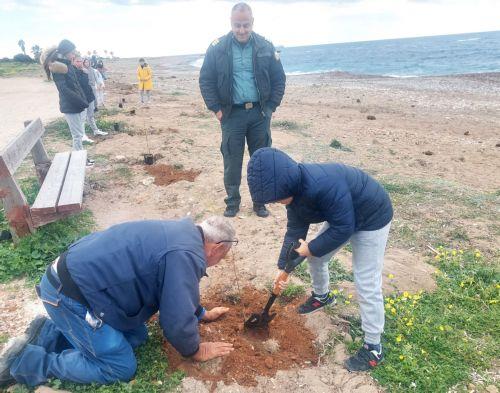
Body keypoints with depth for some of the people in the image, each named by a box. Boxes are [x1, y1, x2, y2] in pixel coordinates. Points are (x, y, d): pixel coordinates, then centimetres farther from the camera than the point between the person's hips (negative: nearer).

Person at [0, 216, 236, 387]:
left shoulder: (185, 232, 9)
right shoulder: (186, 255, -22)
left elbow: (179, 292, 25)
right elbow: (178, 319, -16)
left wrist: (202, 314, 33)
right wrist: (195, 351, 3)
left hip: (79, 272, 10)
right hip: (69, 294, -10)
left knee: (137, 335, 12)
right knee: (122, 367, -2)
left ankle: (49, 333, 17)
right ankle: (26, 360, 4)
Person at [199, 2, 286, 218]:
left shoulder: (266, 47, 2)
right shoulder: (217, 48, -2)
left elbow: (279, 79, 6)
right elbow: (206, 81, 2)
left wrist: (270, 107, -1)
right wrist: (216, 109, -4)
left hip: (259, 113, 1)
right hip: (232, 114, -1)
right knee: (232, 161, 5)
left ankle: (260, 202, 22)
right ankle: (232, 202, 20)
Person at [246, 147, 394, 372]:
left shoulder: (324, 186, -40)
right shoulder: (294, 189, -12)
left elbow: (343, 228, -31)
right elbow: (295, 230, -4)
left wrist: (312, 248, -20)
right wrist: (282, 266, -5)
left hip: (372, 219, -8)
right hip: (342, 217, 8)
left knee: (366, 285, -5)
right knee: (316, 257, 15)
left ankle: (373, 348, 12)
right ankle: (322, 296, 45)